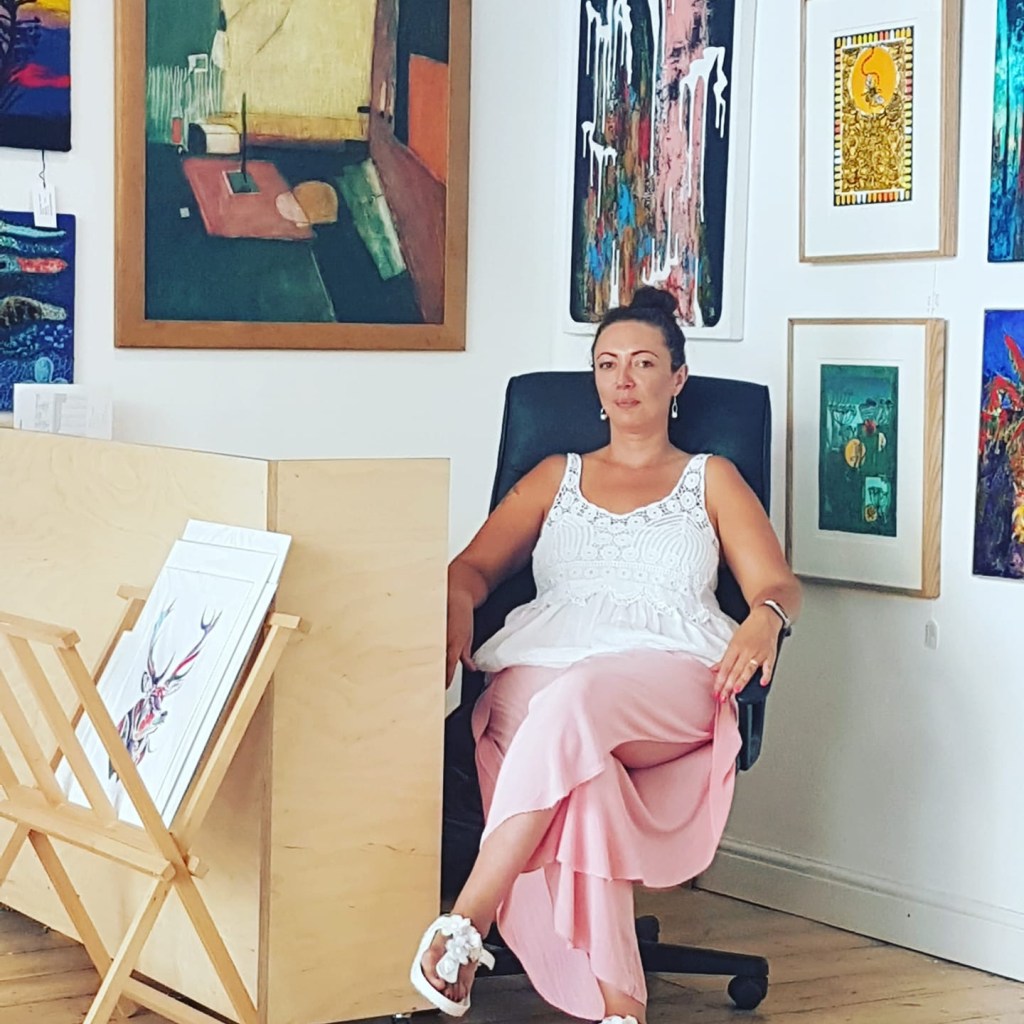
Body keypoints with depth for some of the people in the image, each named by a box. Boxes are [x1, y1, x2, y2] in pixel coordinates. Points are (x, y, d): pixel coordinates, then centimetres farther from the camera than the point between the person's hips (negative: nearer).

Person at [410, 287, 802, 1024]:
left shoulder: (711, 479, 24)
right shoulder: (556, 477, 30)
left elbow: (778, 584, 11)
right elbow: (477, 565, 18)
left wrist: (765, 617, -15)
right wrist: (458, 605, -8)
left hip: (670, 680, -2)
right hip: (544, 663, 2)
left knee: (576, 702, -40)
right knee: (577, 772, -37)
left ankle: (468, 921, -41)